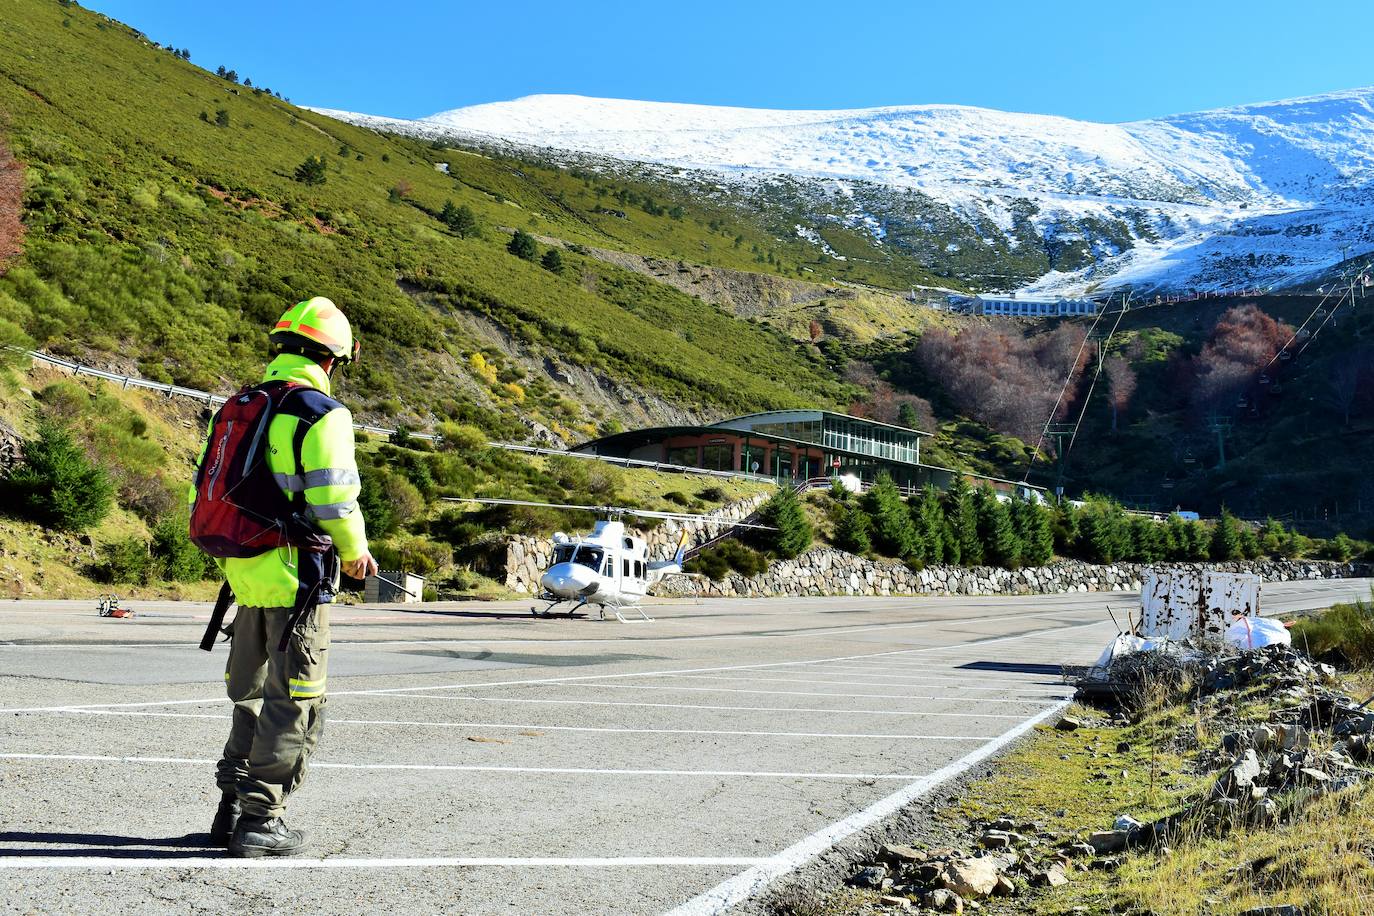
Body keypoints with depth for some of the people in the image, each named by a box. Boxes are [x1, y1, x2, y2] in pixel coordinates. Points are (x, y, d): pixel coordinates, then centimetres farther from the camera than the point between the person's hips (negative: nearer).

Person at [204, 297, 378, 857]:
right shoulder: (323, 415, -12)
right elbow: (335, 503, -17)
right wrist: (356, 554, 1)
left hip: (245, 575, 8)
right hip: (298, 579, -7)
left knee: (252, 696, 20)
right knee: (293, 705, 2)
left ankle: (233, 808, 26)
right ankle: (260, 821, 5)